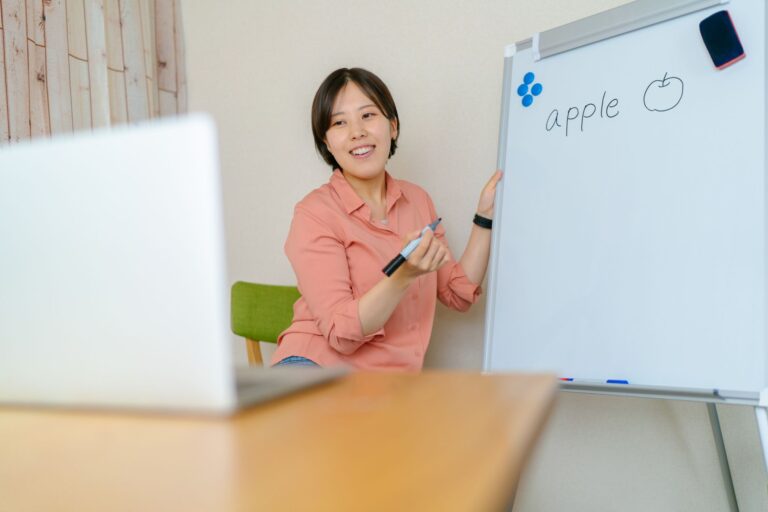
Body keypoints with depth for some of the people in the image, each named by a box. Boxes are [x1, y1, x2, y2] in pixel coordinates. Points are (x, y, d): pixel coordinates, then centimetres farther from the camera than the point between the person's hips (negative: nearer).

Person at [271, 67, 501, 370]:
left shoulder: (417, 199, 8)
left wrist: (485, 216, 3)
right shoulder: (315, 213, -8)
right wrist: (404, 275, -28)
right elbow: (342, 334, -15)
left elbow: (460, 295, 9)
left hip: (390, 385, 5)